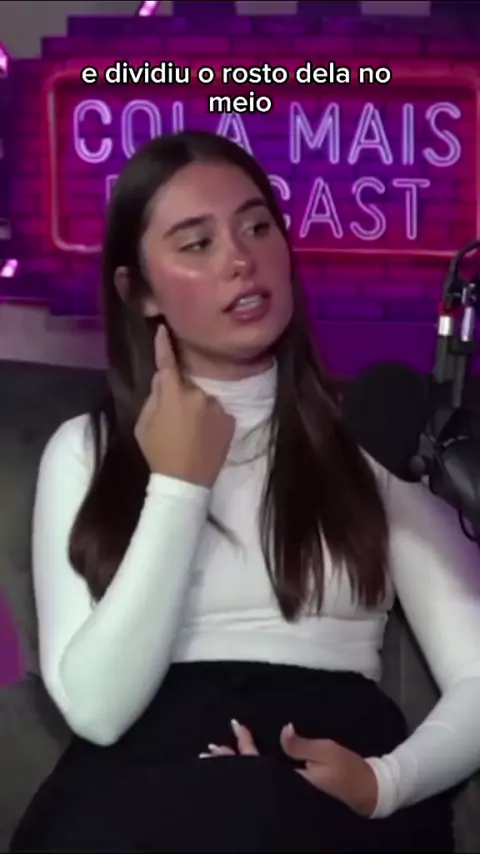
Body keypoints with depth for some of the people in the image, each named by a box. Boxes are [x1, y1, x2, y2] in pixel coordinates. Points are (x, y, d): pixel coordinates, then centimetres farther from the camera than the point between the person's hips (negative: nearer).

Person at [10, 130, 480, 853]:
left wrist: (384, 782, -17)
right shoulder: (84, 450, 11)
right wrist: (179, 486, -3)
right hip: (146, 779, 1)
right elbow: (96, 708, -3)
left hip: (332, 783, 0)